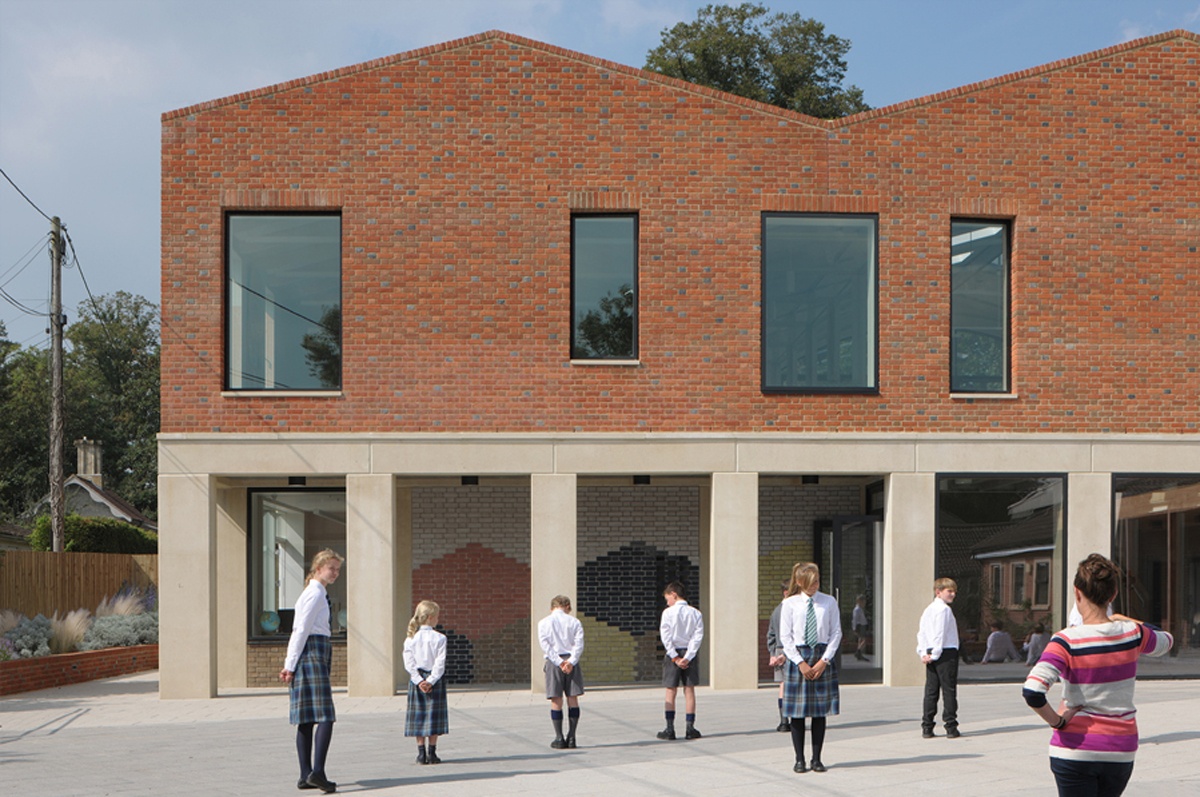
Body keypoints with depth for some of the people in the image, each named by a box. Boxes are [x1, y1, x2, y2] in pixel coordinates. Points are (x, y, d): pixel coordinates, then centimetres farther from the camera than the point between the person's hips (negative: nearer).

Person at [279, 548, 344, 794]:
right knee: (325, 716, -15)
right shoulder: (315, 594, -9)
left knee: (307, 720, 8)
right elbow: (301, 630, -13)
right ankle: (317, 772, -23)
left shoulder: (319, 593, 22)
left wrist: (290, 664, 17)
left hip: (316, 653, 10)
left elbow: (299, 631, 21)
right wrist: (291, 664, -14)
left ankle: (306, 776, 8)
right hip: (312, 653, -10)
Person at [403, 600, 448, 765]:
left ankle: (421, 753, 6)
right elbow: (440, 663, -13)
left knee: (418, 716, 7)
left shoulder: (411, 638, 1)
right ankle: (432, 753, 4)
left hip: (417, 680, 3)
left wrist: (419, 681, -6)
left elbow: (409, 664, -5)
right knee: (434, 715, 4)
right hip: (435, 679, -3)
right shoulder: (439, 638, -8)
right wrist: (430, 681, -10)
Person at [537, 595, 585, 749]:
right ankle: (571, 737, 2)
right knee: (572, 698, 5)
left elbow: (545, 645, -6)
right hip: (571, 660, 1)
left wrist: (559, 662, -10)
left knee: (556, 700, 2)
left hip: (553, 661, -1)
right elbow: (579, 644, -5)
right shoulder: (574, 622, 8)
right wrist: (571, 661, -12)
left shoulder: (544, 623, 6)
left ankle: (559, 738, 0)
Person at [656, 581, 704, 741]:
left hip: (673, 653, -2)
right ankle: (690, 728, 4)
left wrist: (675, 657, -10)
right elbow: (698, 636, -5)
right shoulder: (696, 613, 3)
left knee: (671, 692, 3)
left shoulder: (668, 613, -5)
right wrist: (688, 657, -10)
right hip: (689, 653, 2)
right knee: (689, 691, 6)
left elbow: (665, 636, -11)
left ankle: (670, 729, 0)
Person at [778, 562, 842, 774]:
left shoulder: (829, 602, 4)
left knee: (820, 712, 3)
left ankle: (817, 759, 11)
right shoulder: (790, 604, 0)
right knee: (797, 712, 0)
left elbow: (836, 633, 4)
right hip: (797, 658, -1)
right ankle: (799, 759, 9)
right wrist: (801, 663, -9)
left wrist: (824, 661, -7)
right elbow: (785, 637, -1)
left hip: (823, 657, 1)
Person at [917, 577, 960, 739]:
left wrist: (923, 652, 6)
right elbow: (940, 633, -17)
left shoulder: (927, 610, 14)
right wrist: (936, 654, -14)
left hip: (931, 654, 8)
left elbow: (921, 632, 11)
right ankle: (950, 727, -1)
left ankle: (926, 728, 6)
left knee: (931, 691, 7)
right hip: (947, 653, -8)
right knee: (949, 690, -2)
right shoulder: (944, 609, -12)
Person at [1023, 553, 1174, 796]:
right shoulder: (1132, 633, -3)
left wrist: (1057, 721, -12)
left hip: (1076, 748, -4)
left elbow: (1032, 692, -29)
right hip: (1121, 751, 4)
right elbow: (1165, 641, 23)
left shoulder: (1067, 642, -15)